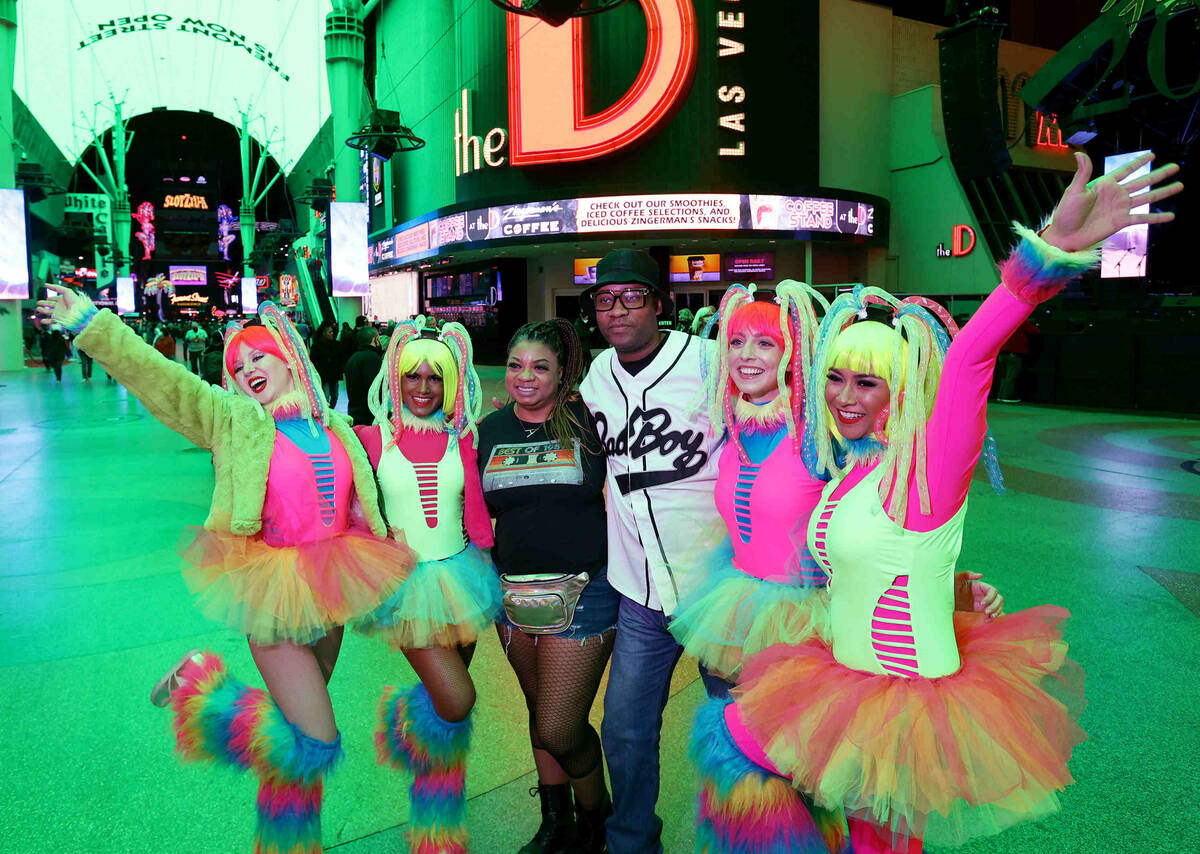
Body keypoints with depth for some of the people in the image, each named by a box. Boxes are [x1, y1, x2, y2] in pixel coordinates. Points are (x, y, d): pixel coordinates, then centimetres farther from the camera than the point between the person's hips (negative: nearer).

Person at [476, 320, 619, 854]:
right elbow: (478, 512, 16)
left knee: (558, 731, -3)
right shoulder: (490, 430, 6)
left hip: (584, 591, -4)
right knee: (539, 713, 20)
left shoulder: (588, 420, -6)